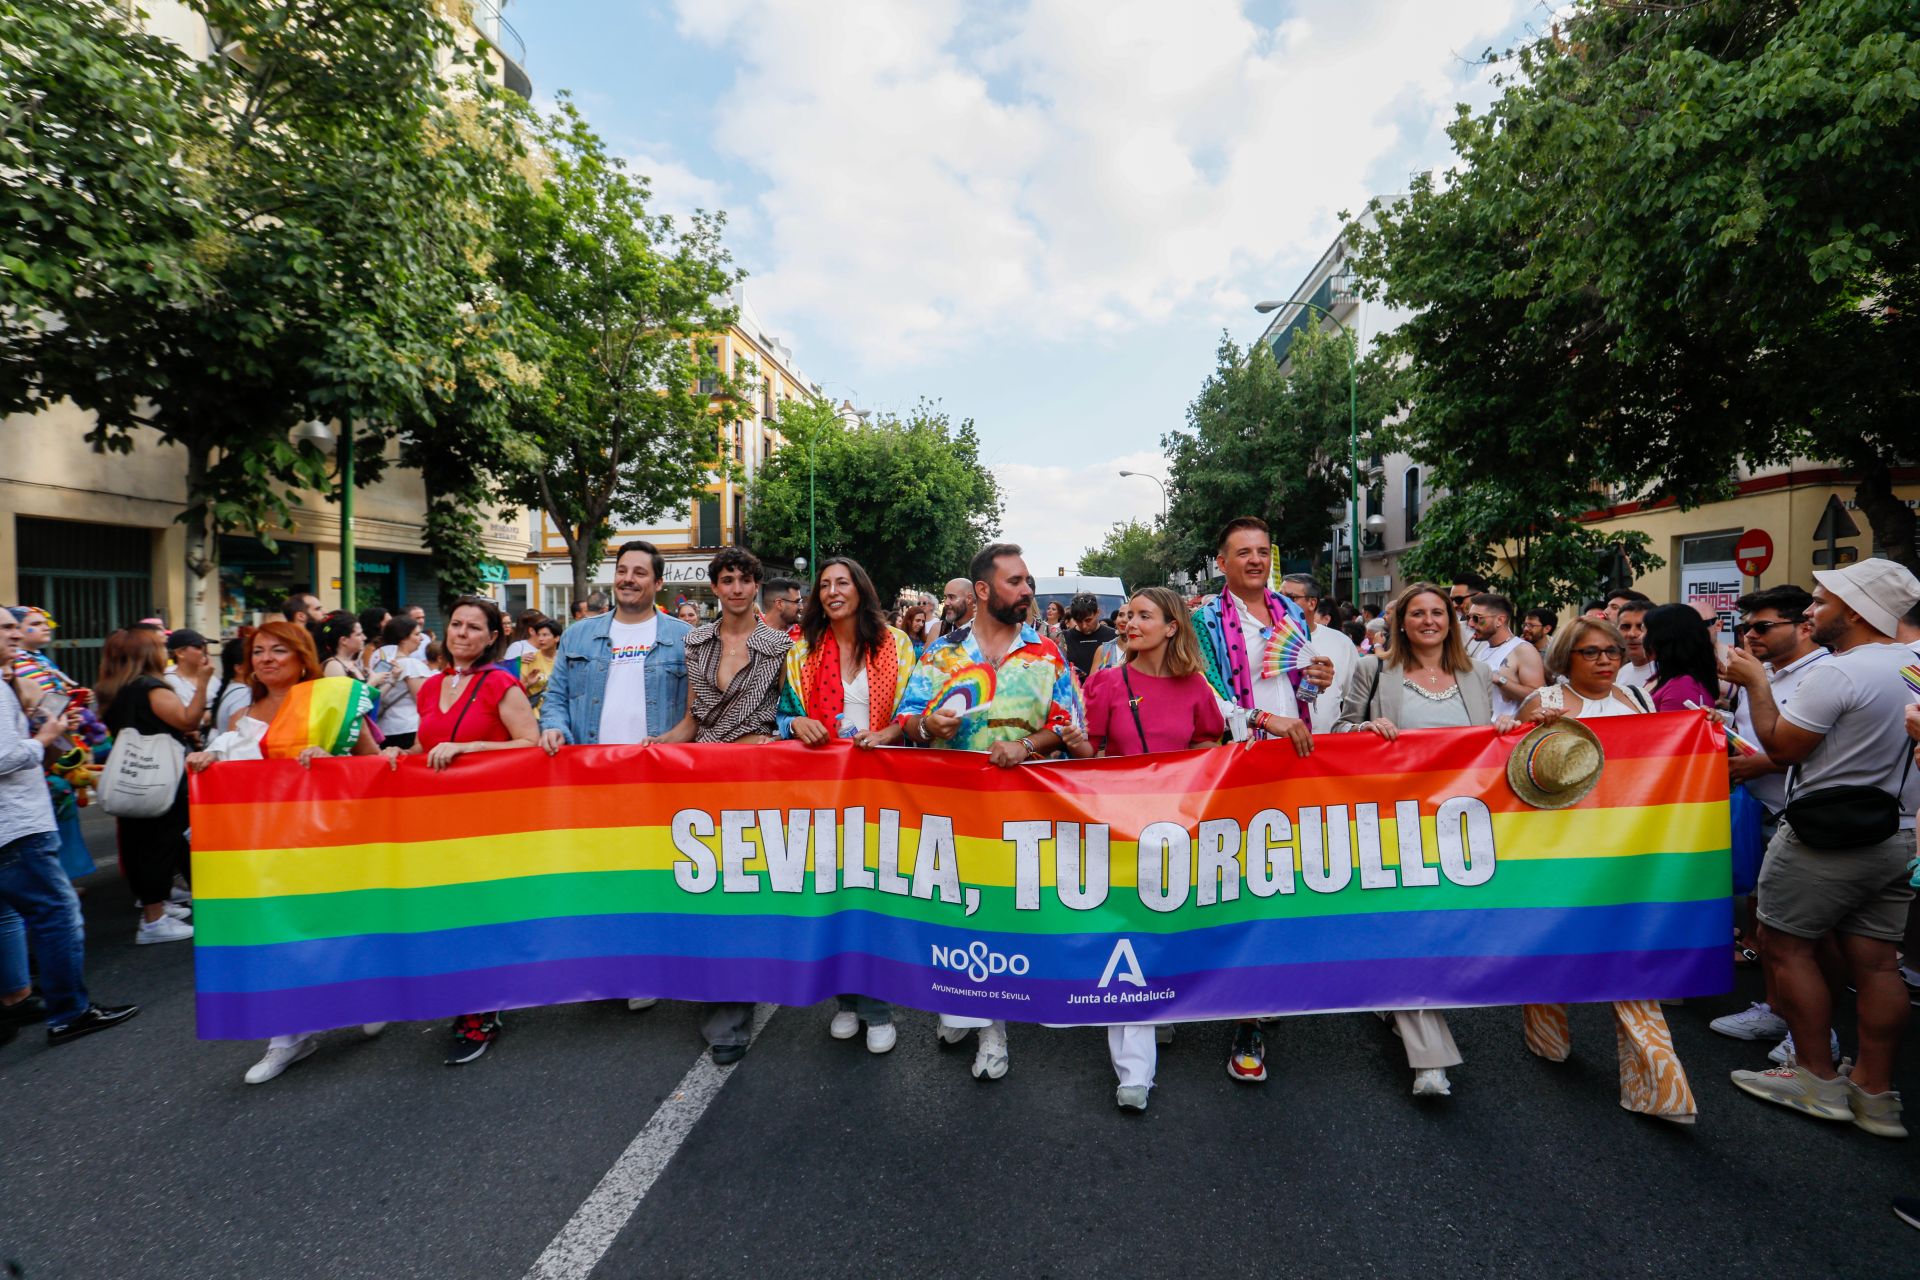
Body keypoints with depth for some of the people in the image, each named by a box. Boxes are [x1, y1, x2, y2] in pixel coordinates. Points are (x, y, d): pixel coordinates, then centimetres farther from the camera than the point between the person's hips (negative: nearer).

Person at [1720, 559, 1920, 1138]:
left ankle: (1818, 1080, 13)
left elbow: (1780, 747, -14)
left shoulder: (1837, 673, -20)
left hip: (1827, 840, -8)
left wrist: (1756, 682, -4)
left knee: (1786, 946, 5)